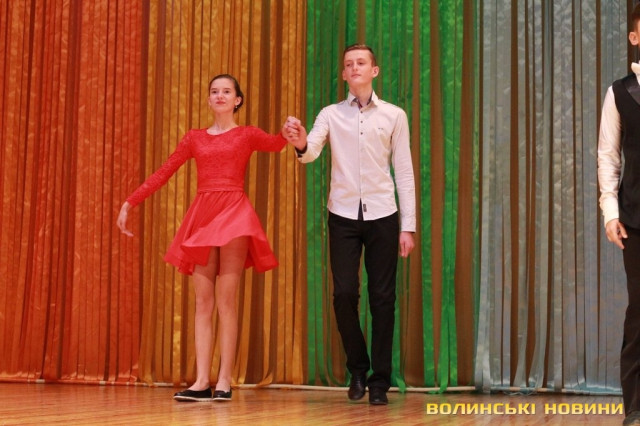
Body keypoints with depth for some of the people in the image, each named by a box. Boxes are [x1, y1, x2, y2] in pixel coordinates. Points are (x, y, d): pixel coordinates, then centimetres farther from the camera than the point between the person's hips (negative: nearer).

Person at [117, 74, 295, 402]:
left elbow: (274, 143, -10)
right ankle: (202, 381, -2)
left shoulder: (246, 135, 8)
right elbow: (162, 174, 14)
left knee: (225, 300, -6)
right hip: (201, 216, 3)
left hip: (234, 214, -3)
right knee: (203, 302, 0)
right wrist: (129, 203, 9)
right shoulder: (194, 138, 15)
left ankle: (224, 381, -4)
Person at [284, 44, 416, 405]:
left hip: (382, 215, 0)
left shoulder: (394, 116, 3)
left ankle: (380, 381, 14)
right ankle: (358, 369, 20)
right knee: (345, 294, -3)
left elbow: (404, 173, 3)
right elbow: (311, 153, -12)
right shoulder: (331, 114, 4)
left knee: (383, 298, 3)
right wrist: (301, 144, -37)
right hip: (343, 215, 0)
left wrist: (408, 226, -1)